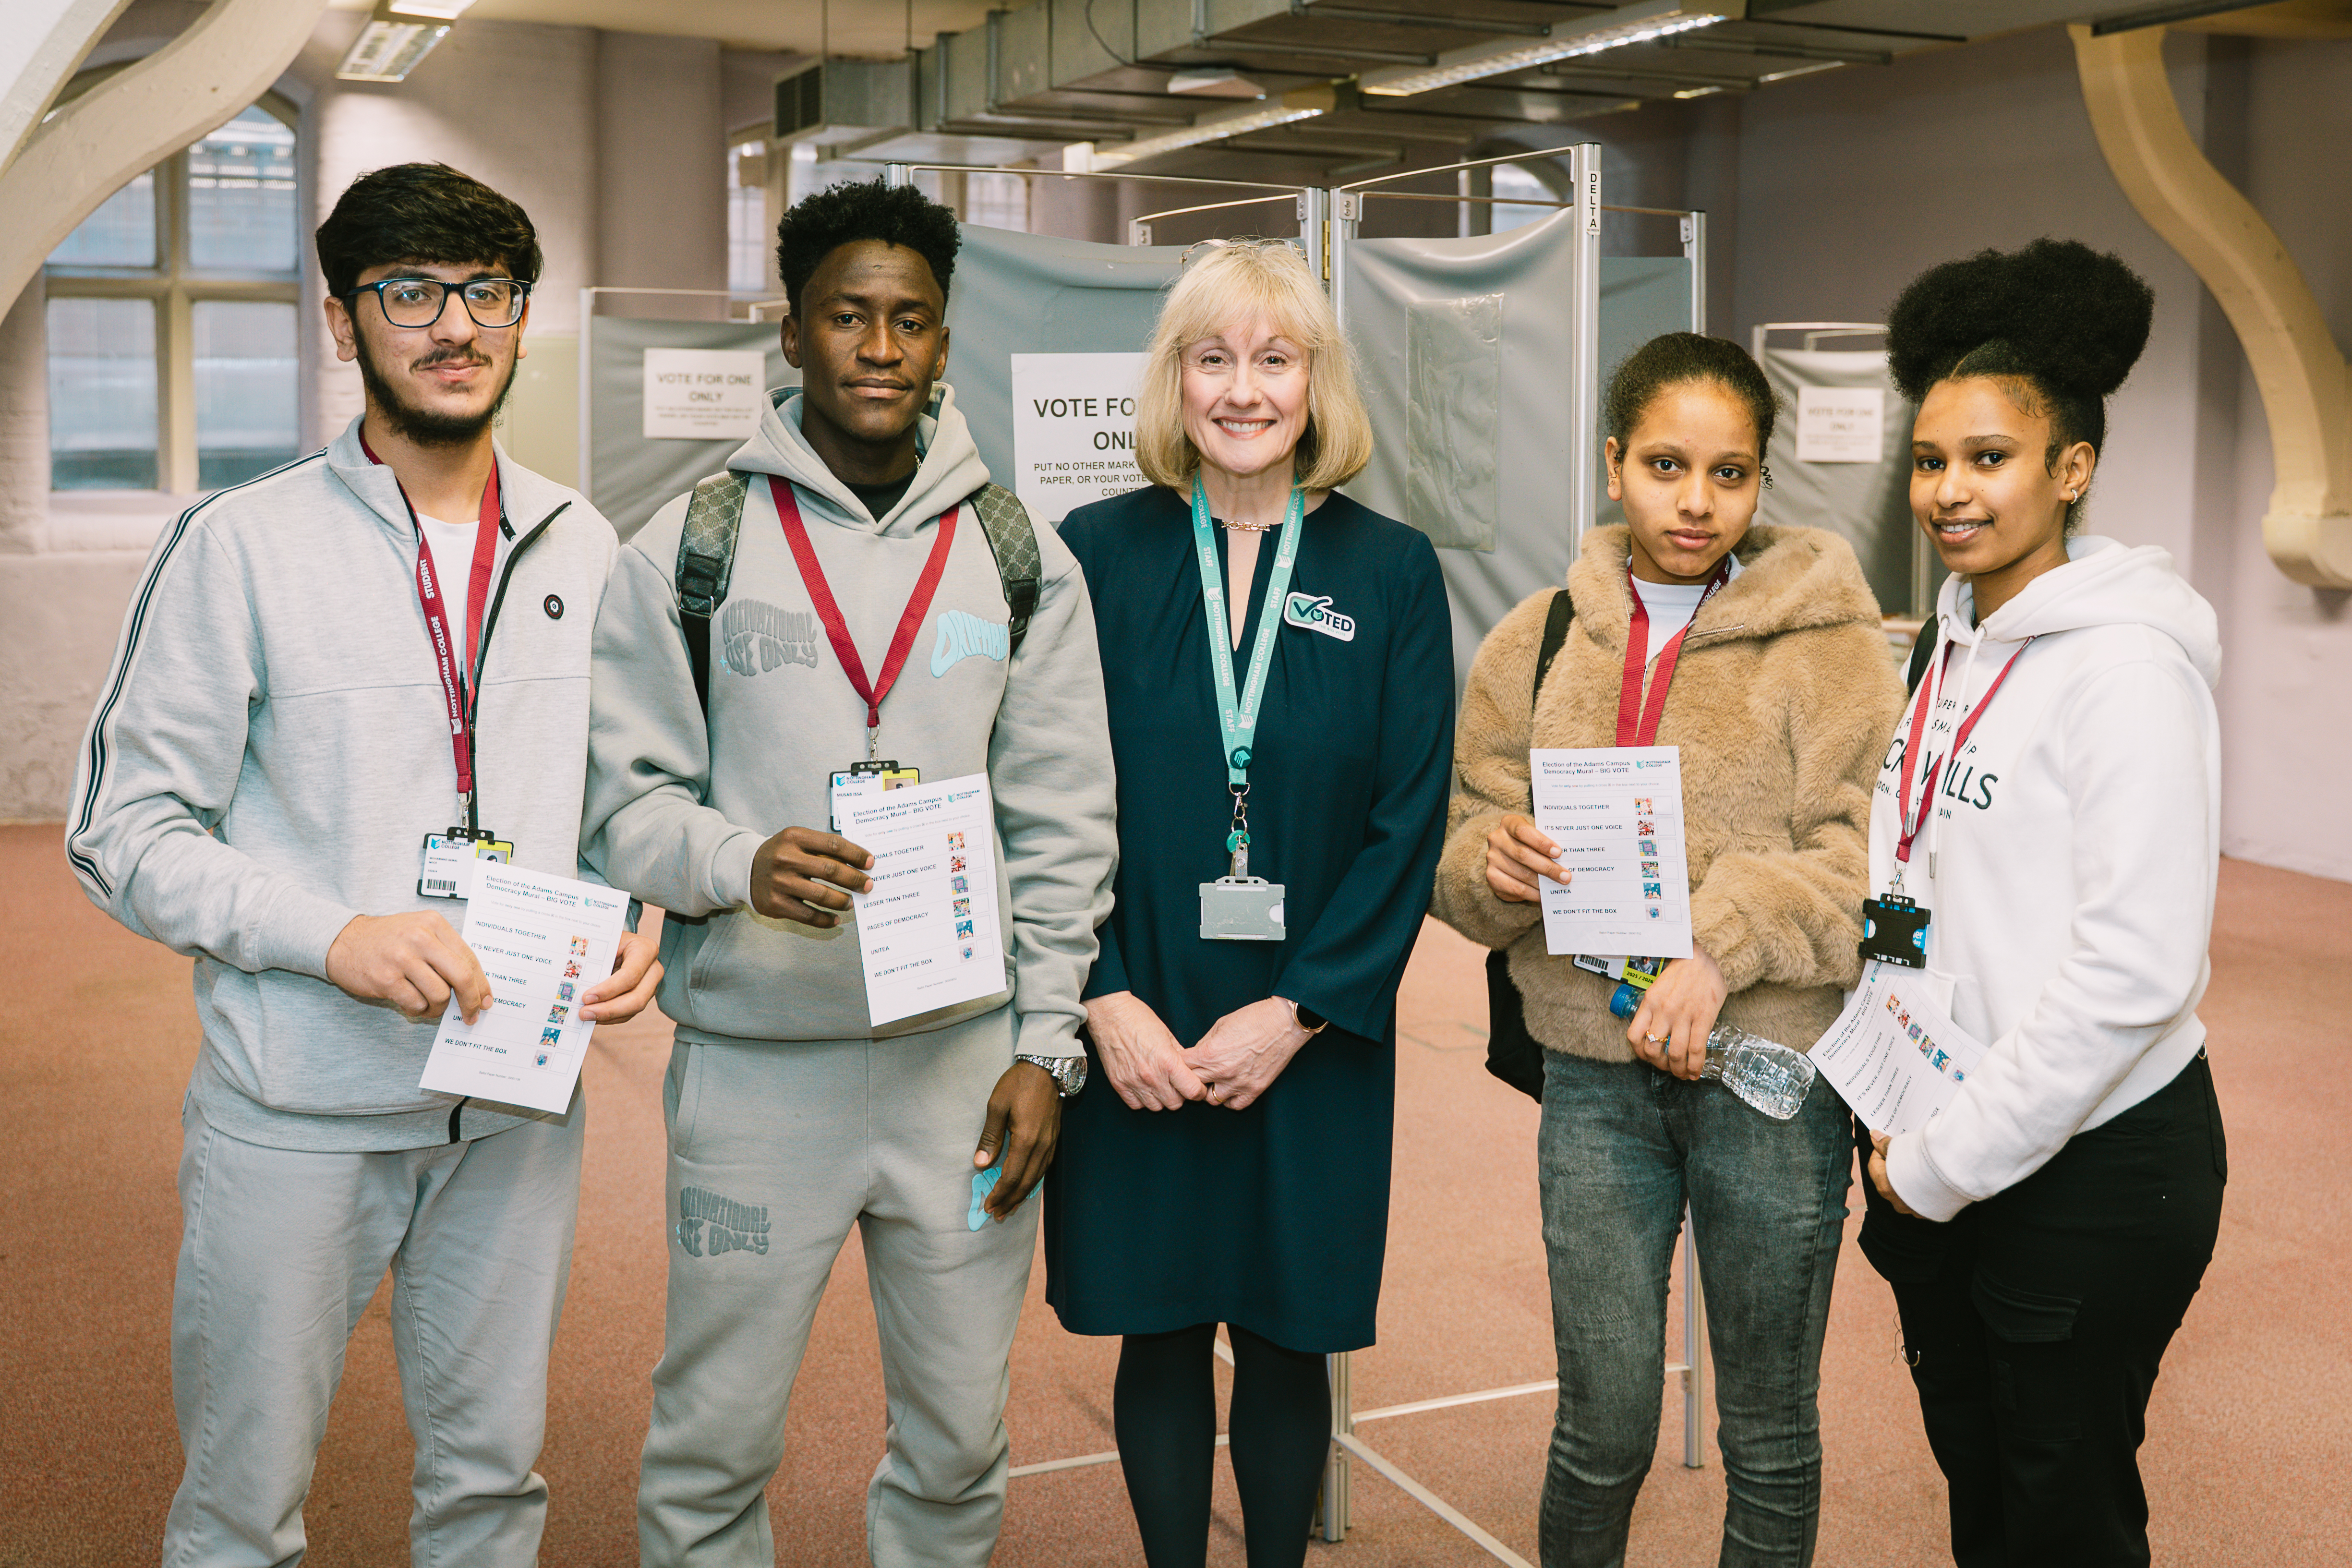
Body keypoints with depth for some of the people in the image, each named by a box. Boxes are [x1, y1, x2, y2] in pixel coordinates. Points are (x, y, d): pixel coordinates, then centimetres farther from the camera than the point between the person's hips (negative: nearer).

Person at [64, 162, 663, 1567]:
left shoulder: (583, 547, 7)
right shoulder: (243, 544, -5)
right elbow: (124, 831, -6)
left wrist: (635, 926, -4)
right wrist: (337, 935, -19)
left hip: (520, 1103, 3)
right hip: (298, 1105, -3)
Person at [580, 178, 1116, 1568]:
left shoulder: (1023, 557, 5)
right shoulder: (688, 550, 0)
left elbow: (1065, 826, 5)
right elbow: (629, 799, 0)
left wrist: (1046, 1048, 0)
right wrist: (741, 862, -20)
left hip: (966, 1060, 2)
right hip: (753, 1065, -1)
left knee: (960, 1441, 12)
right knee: (714, 1443, 9)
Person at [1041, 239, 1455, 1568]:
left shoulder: (1393, 573, 1)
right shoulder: (1096, 552, 1)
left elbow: (1409, 821, -3)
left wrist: (1293, 1012, -10)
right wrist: (1105, 999, -12)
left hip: (1314, 1039, 0)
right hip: (1135, 1038, 0)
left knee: (1286, 1342, 10)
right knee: (1159, 1337, 11)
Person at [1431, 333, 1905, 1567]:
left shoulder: (1826, 638, -4)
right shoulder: (1537, 642, 6)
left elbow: (1864, 855, -11)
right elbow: (1461, 872, 9)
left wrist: (1722, 950, -22)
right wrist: (1492, 859, -13)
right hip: (1595, 1073, 2)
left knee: (1768, 1432, 13)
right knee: (1603, 1427, 8)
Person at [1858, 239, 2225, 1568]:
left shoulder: (2129, 664, -18)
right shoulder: (1961, 643, 7)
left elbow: (2134, 968, -24)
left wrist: (1949, 1162, -17)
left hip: (2088, 1163, -7)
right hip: (1942, 1155, 7)